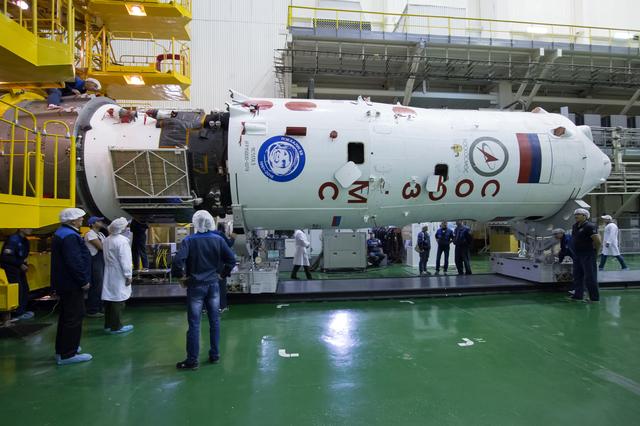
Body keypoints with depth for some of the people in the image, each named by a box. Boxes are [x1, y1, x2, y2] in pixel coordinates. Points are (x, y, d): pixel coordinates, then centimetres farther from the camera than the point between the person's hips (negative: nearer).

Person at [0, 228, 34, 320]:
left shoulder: (24, 241, 8)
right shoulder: (13, 239, -21)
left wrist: (25, 263, 2)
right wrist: (20, 264, -21)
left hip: (19, 269, 9)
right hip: (10, 270, -9)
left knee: (24, 289, 11)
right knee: (17, 291, -8)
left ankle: (21, 311, 21)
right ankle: (18, 313, 2)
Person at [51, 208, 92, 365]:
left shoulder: (62, 233, 12)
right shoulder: (69, 236, -22)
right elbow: (74, 262, -27)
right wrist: (83, 281, -18)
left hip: (64, 283, 11)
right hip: (72, 284, -11)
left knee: (66, 316, 20)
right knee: (73, 318, -2)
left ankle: (62, 349, 32)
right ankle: (67, 354, 6)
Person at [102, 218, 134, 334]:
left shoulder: (107, 240, 7)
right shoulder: (122, 241, -18)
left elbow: (107, 257, 13)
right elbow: (125, 260, -19)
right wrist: (128, 275, -13)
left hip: (109, 274, 8)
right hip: (119, 276, -8)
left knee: (110, 299, 14)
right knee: (118, 301, 0)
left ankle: (108, 325, 24)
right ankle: (116, 327, 7)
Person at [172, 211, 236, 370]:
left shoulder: (188, 241, -11)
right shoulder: (218, 240, -2)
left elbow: (178, 261, -22)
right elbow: (231, 259, -3)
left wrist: (181, 275, -6)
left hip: (195, 286, -3)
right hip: (213, 284, 3)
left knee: (194, 324, 4)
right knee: (214, 320, 13)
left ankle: (192, 360, 12)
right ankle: (215, 355, 22)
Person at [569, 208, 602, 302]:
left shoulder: (589, 226, -16)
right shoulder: (575, 226, 11)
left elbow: (598, 241, -19)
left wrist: (595, 252, -5)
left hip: (587, 256, -9)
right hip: (577, 255, 9)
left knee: (590, 277, -2)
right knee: (577, 276, 13)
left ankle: (594, 297, 7)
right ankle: (578, 295, 21)